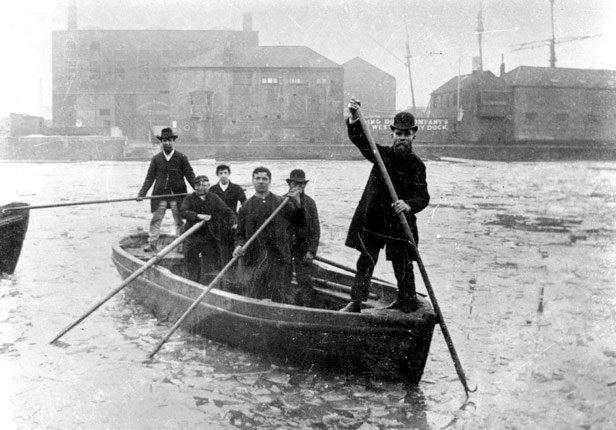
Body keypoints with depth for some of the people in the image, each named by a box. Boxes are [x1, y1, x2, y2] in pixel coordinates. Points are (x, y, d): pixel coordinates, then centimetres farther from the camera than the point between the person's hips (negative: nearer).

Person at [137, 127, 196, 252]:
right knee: (155, 221, 1)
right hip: (159, 195, 1)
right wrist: (142, 193, -3)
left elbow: (190, 175, 0)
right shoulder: (156, 159, 5)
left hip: (177, 194, -1)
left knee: (179, 222, 5)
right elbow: (150, 177, 5)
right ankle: (152, 244, 6)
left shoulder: (181, 158, 1)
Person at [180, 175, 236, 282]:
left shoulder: (214, 198, 4)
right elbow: (183, 212, -14)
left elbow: (226, 211, -5)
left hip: (210, 237, 0)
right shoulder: (190, 199, 3)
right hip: (192, 236, 0)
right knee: (192, 266, 10)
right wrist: (198, 216, -30)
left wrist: (233, 222, -24)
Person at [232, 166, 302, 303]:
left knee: (281, 298, 2)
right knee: (253, 298, 6)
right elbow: (240, 234, 10)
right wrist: (239, 246, -10)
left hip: (278, 258, -1)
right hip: (253, 260, 1)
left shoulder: (282, 203, 7)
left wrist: (297, 201, -9)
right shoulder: (246, 206, 9)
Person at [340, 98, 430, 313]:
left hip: (399, 223, -3)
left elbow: (423, 197, -12)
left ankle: (408, 303, 20)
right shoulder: (382, 153, 6)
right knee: (365, 261, 7)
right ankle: (356, 302, 14)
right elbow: (359, 139, -6)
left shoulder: (416, 165, -4)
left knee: (403, 267, 3)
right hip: (372, 218, 3)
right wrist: (354, 118, -25)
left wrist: (408, 205, -34)